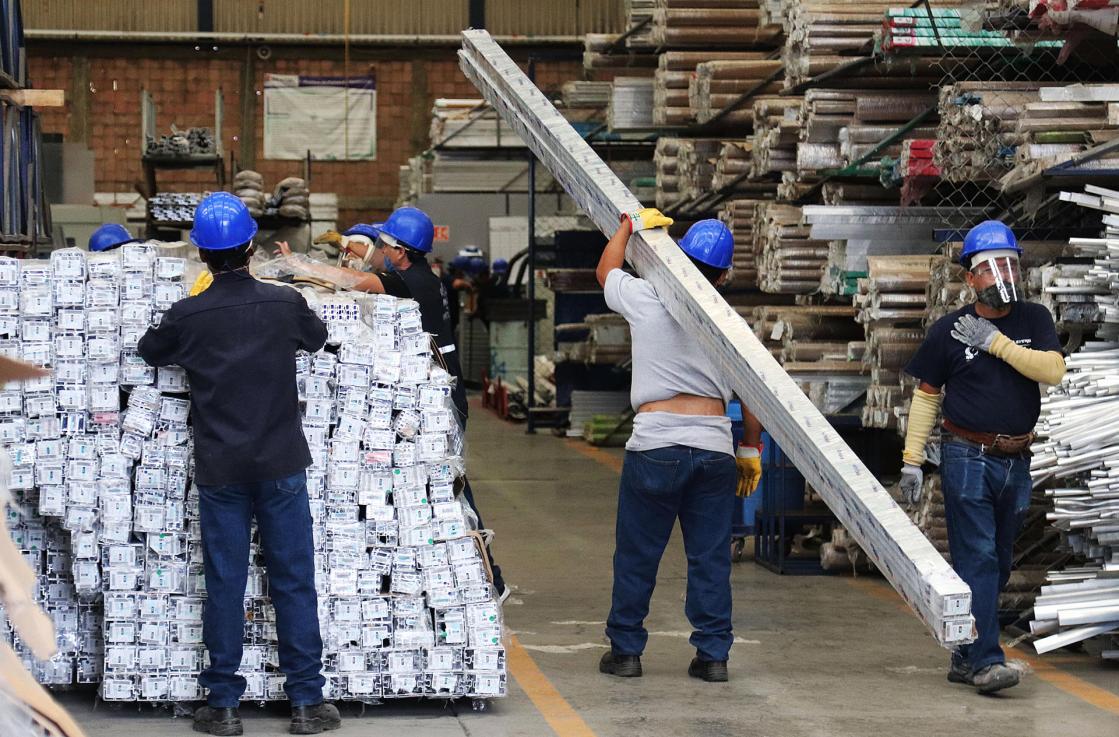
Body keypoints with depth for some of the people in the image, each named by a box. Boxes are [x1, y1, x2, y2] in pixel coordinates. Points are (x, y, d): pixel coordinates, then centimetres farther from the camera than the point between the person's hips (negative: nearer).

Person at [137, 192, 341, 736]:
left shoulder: (187, 316, -6)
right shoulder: (284, 304, -5)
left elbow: (149, 351, 14)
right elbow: (317, 338, 17)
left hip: (220, 471, 0)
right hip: (281, 465, 0)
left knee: (224, 585, 6)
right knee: (294, 582, 6)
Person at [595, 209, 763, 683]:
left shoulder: (646, 300, -1)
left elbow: (606, 270, 21)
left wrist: (631, 225, 31)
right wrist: (751, 451, 21)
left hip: (655, 444, -2)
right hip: (714, 448, 2)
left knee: (637, 555, 8)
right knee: (711, 557, 8)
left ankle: (625, 649, 14)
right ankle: (713, 654, 9)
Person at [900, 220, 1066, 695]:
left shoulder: (1034, 320, 6)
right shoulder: (949, 331, -1)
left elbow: (1053, 370, -11)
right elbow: (925, 396, 2)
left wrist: (996, 342, -15)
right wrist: (911, 461, -2)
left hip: (1016, 461, 4)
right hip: (967, 457, -4)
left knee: (997, 563, 9)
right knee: (977, 559, -11)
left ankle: (964, 658, 19)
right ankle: (986, 661, -15)